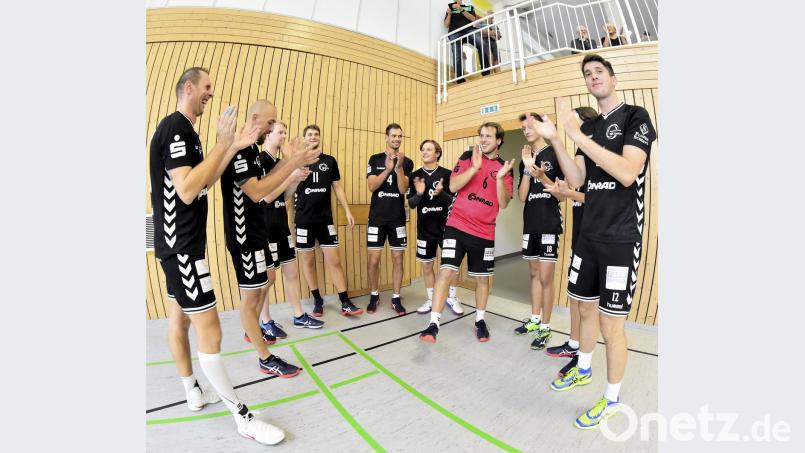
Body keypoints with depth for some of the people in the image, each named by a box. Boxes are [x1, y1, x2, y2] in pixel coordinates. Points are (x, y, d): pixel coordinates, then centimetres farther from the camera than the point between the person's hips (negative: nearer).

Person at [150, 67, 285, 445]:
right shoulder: (176, 127, -15)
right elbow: (187, 190, -25)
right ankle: (242, 416, 2)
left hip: (178, 242, 11)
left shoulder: (180, 128, 17)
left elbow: (204, 182, 13)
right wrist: (222, 143, -20)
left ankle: (194, 394, 32)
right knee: (209, 331, -7)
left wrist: (234, 147, 5)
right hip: (181, 243, -11)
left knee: (179, 318, 17)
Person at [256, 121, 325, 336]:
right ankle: (265, 322, 21)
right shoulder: (260, 160, -12)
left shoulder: (280, 163, 12)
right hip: (265, 227, -8)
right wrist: (292, 177, -17)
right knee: (267, 277, 3)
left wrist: (297, 178, 0)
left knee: (292, 272, 11)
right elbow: (267, 196, -19)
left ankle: (299, 316, 23)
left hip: (282, 225, 8)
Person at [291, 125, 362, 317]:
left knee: (334, 261, 1)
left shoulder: (330, 161, 7)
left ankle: (345, 303, 7)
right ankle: (317, 300, 23)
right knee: (308, 261, 8)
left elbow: (337, 187, 12)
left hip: (325, 219, 1)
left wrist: (347, 211, 6)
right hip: (304, 220, 0)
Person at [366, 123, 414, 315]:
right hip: (377, 217, -1)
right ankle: (374, 296, 20)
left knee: (397, 258, 4)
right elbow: (371, 186, -8)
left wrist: (399, 167, -20)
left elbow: (403, 189, -7)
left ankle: (396, 298, 16)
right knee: (374, 259, 1)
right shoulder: (375, 159, 3)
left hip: (398, 218, 1)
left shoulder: (407, 162, 4)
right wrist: (387, 169, -21)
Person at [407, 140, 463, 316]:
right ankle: (431, 299, 27)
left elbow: (453, 201, -6)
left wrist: (441, 193, -25)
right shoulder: (415, 176, 2)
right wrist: (419, 193, -19)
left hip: (445, 226, -2)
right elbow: (411, 204, 1)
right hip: (425, 228, 2)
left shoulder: (446, 174, -4)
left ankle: (452, 298, 25)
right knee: (426, 265, 10)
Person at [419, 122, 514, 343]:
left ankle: (480, 320, 32)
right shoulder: (468, 157, 3)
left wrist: (500, 178, -16)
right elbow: (453, 186, -9)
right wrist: (475, 166, -19)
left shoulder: (505, 168, 6)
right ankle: (433, 324, -5)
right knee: (446, 272, -11)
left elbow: (503, 204, -1)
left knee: (482, 277, 12)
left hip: (484, 232, 2)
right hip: (457, 225, -2)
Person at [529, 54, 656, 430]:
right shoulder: (588, 127, 13)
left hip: (621, 238, -6)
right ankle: (583, 370, 40)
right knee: (586, 308, 18)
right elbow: (577, 180, 6)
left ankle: (612, 399, 22)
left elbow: (627, 173, -21)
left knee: (611, 324, 1)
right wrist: (555, 140, -5)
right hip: (589, 234, 7)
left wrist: (576, 135, -22)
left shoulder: (635, 116, -6)